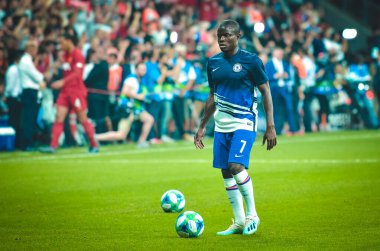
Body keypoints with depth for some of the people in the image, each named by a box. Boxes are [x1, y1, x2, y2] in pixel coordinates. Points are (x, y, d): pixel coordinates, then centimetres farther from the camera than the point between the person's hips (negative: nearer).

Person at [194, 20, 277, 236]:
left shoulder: (251, 60, -7)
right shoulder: (213, 62, 10)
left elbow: (266, 92, -4)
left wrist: (271, 126, -10)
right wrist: (202, 127, 19)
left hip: (244, 122, -6)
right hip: (222, 124, 6)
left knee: (236, 165, -21)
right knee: (226, 172, 4)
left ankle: (252, 214, -2)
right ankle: (240, 222, 14)